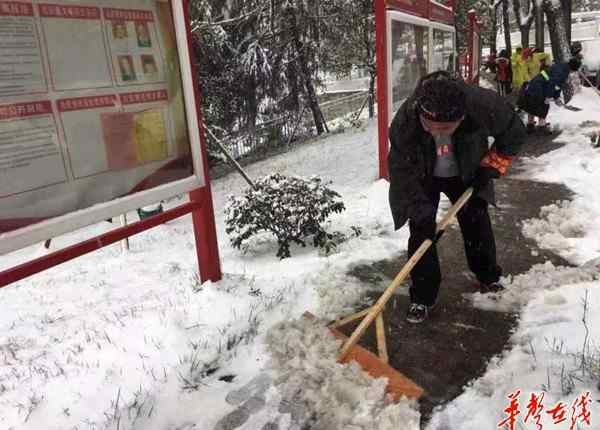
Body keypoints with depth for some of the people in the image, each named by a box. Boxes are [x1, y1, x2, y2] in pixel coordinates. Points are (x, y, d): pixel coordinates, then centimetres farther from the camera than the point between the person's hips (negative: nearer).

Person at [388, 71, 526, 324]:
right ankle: (423, 296, 6)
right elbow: (401, 169, -26)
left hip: (466, 174, 2)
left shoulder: (484, 105, -35)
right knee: (421, 231, -8)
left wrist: (492, 166, -14)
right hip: (422, 178, -1)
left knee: (477, 223, 11)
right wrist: (421, 209, -30)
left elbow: (514, 133, -13)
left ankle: (488, 277, 37)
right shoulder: (405, 120, -37)